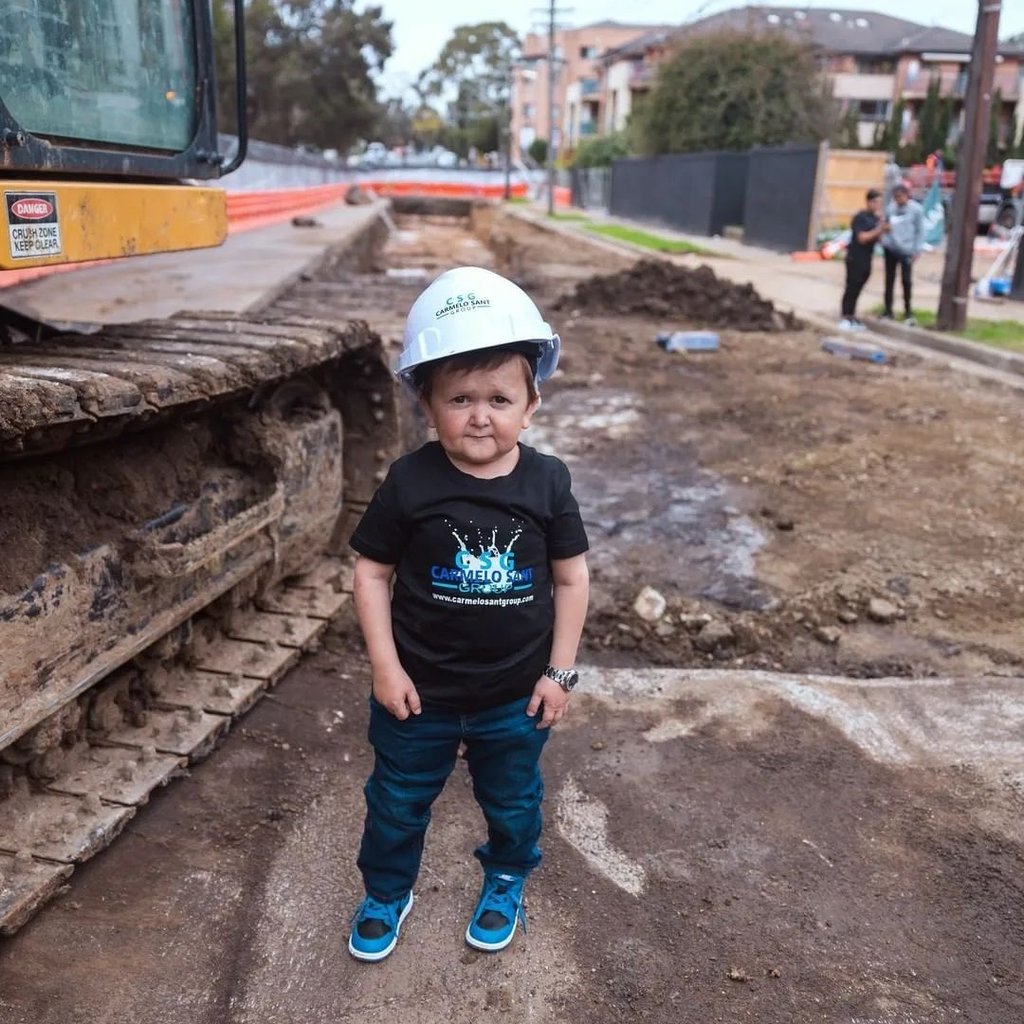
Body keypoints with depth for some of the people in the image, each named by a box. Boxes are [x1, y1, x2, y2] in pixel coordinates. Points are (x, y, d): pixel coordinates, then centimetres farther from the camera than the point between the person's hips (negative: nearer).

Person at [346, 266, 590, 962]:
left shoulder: (547, 483, -12)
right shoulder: (410, 483, -16)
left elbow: (571, 578, -3)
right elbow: (373, 572, -8)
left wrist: (559, 672, -3)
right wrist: (386, 667, -10)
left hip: (515, 695, 1)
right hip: (419, 691, -1)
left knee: (514, 802, 23)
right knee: (398, 801, 20)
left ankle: (506, 883, 51)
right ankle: (387, 892, 46)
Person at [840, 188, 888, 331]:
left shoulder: (876, 219, 11)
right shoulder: (860, 217, -12)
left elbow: (877, 238, 16)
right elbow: (862, 238, -18)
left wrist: (884, 230, -2)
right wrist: (878, 230, -19)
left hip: (866, 260, 7)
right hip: (855, 259, -7)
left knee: (856, 290, 11)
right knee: (851, 288, -5)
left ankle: (852, 318, 15)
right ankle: (846, 318, -3)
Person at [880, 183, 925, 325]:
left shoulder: (916, 209, -7)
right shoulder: (891, 208, 1)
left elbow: (920, 231, -4)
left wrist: (916, 250, -7)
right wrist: (884, 240, -4)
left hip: (906, 250, -3)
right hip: (890, 249, 3)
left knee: (906, 280, 4)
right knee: (889, 280, 10)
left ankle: (908, 311, 18)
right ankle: (888, 310, 20)